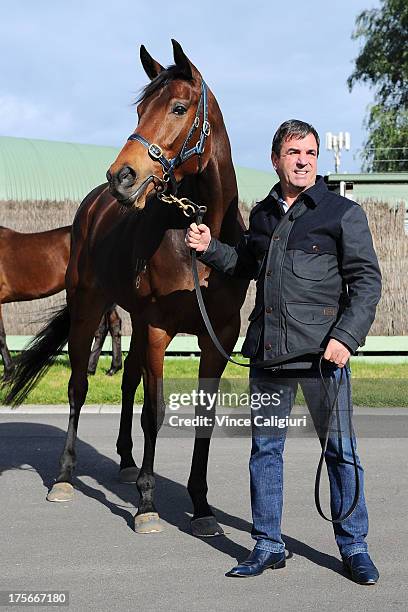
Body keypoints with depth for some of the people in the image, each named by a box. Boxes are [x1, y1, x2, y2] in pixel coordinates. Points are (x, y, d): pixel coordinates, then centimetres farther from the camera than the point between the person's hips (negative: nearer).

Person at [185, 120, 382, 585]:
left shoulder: (343, 213, -2)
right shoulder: (262, 215, 13)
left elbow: (366, 280, -6)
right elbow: (246, 266, 28)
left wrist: (346, 336, -17)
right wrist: (210, 248, 10)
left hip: (322, 353, -5)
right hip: (268, 354, 5)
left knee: (339, 450, 3)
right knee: (265, 450, 10)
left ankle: (353, 548, 16)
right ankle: (268, 546, 22)